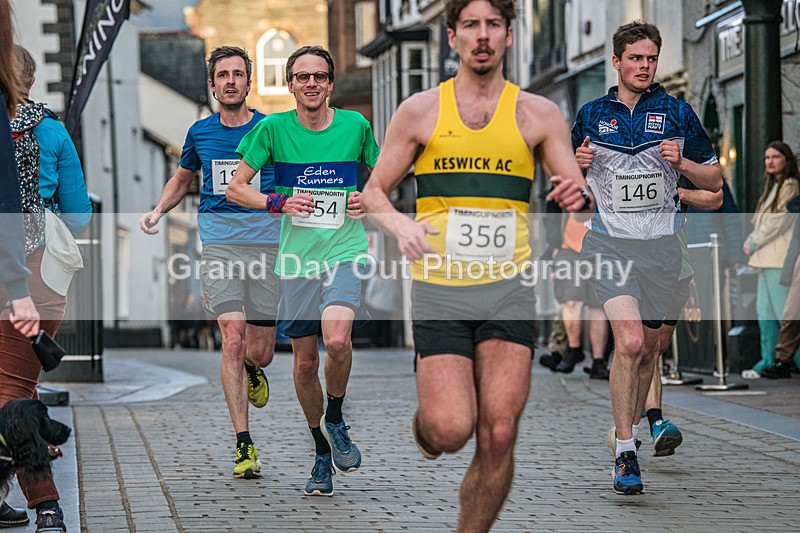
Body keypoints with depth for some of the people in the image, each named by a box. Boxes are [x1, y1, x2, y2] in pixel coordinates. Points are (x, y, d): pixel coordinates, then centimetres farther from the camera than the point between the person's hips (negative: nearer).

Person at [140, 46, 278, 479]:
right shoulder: (200, 132, 8)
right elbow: (182, 179, 25)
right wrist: (158, 210, 8)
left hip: (266, 243, 0)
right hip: (218, 244, 0)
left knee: (260, 353, 2)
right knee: (232, 339, -14)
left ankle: (251, 371, 43)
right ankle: (243, 444, -9)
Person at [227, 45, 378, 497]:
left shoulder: (355, 125, 3)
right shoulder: (273, 128, 0)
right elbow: (235, 188, 5)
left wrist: (369, 200, -2)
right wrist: (279, 203, -11)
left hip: (346, 251, -1)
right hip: (297, 256, 1)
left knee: (337, 339, -26)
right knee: (305, 362, 6)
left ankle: (335, 422, 2)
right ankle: (322, 456, 25)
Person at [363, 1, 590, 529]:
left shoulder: (538, 114, 6)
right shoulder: (420, 111, 4)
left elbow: (580, 198, 3)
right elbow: (374, 193, 8)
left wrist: (578, 197, -21)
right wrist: (399, 223, -14)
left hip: (508, 289, 1)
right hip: (439, 289, -1)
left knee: (498, 436, -8)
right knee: (450, 431, -13)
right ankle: (425, 416, 23)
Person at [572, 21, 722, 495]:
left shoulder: (677, 113, 3)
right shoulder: (592, 114, 6)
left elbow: (714, 179, 6)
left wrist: (681, 162, -13)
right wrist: (576, 165, -6)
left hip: (662, 245, 2)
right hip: (610, 242, -2)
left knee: (649, 346, 12)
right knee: (629, 341, -19)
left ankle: (632, 425, 36)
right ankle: (625, 453, -17)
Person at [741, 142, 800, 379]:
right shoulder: (772, 187, 21)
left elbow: (779, 221, -15)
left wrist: (754, 243, -8)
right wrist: (751, 239, 5)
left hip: (780, 258, -9)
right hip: (767, 259, 9)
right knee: (765, 311, 9)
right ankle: (768, 360, 13)